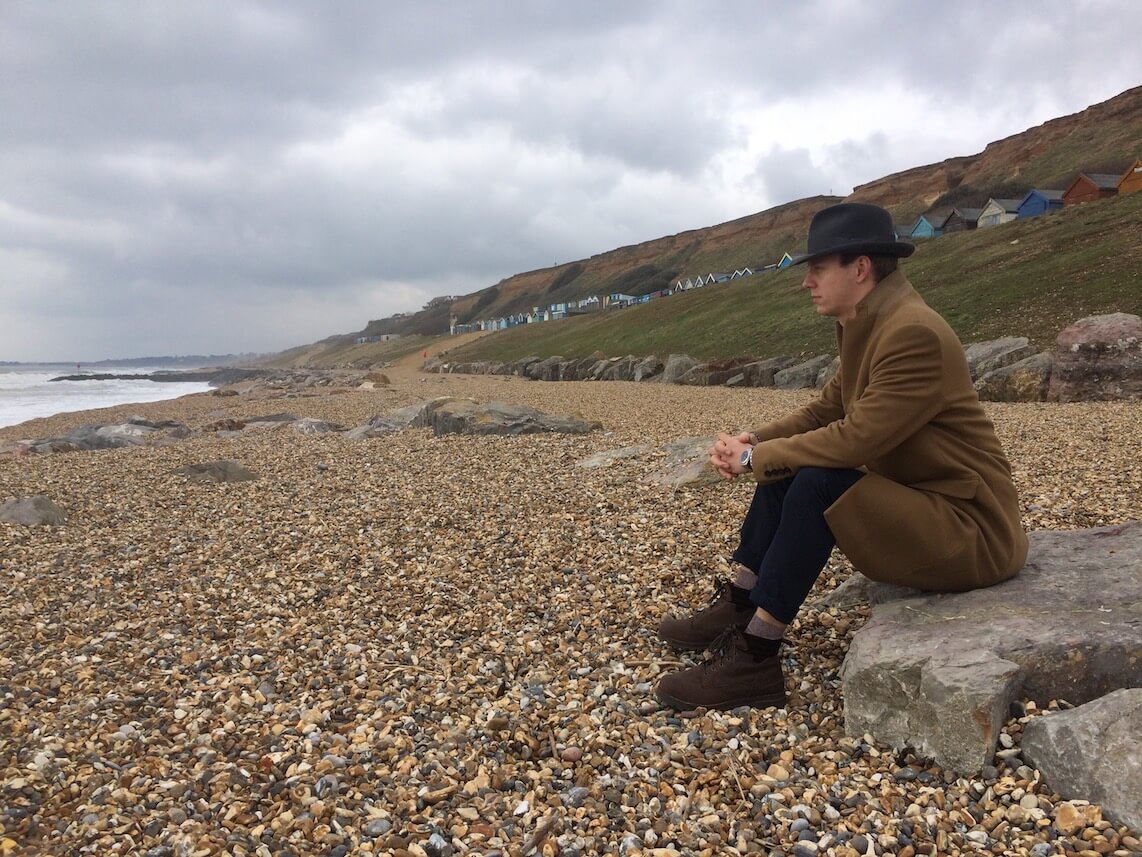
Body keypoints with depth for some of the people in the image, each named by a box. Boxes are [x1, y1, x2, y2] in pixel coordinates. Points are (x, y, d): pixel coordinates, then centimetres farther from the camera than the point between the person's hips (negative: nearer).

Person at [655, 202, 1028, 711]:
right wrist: (754, 441, -5)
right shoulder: (868, 326, 6)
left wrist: (756, 458, -17)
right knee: (785, 468, 5)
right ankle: (734, 610, 6)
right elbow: (825, 410, 11)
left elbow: (856, 440, -28)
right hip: (912, 499, 10)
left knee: (819, 484, -28)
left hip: (970, 531, -10)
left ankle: (753, 658, -18)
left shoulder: (914, 333, -23)